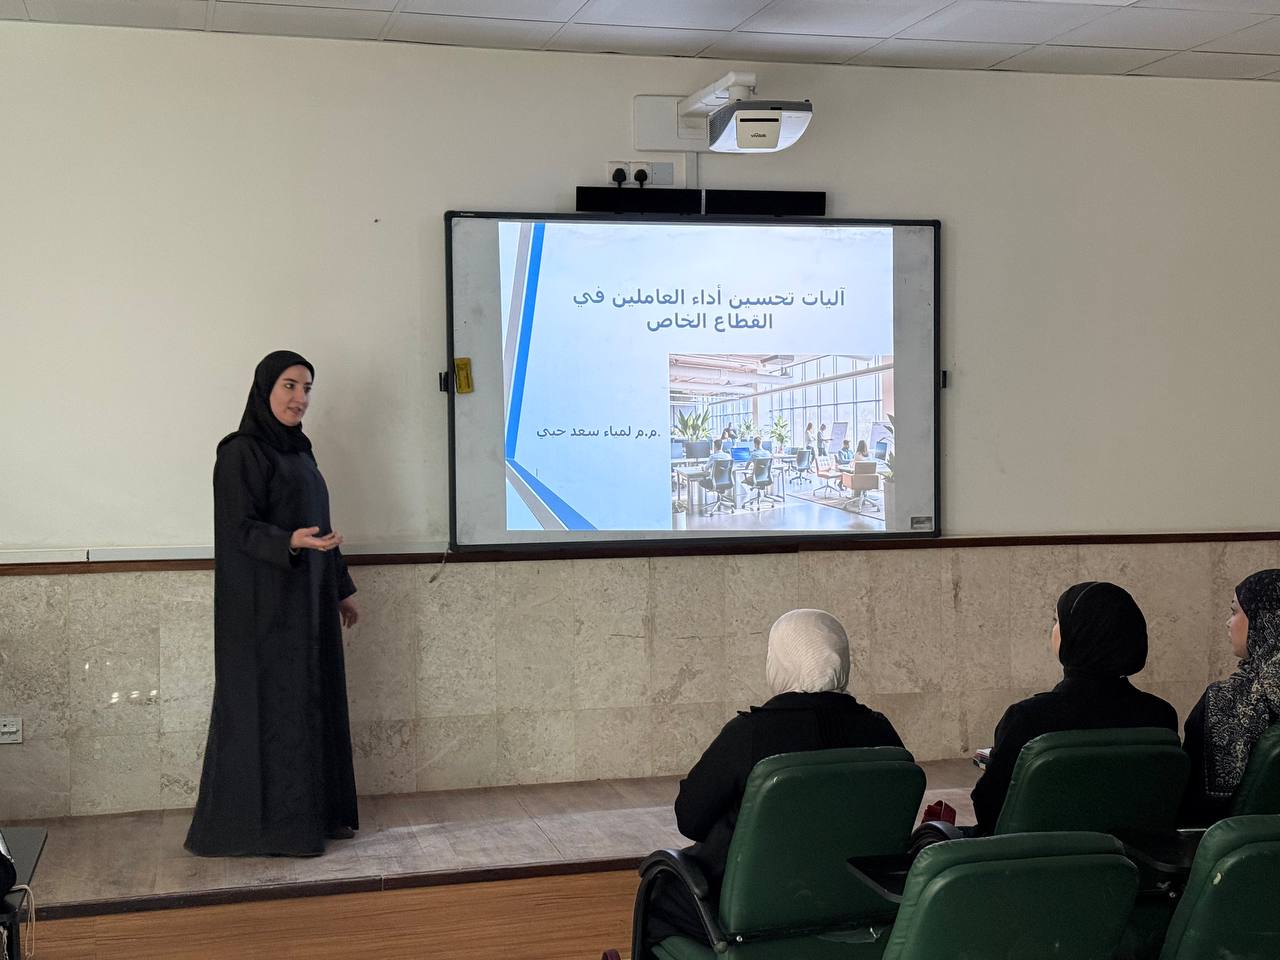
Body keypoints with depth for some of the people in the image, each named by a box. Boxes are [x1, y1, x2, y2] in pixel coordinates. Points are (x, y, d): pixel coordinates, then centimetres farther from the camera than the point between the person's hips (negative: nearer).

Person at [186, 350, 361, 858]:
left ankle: (317, 814, 19)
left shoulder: (297, 450, 14)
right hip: (265, 604, -9)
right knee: (271, 704, -5)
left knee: (313, 702, 11)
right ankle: (269, 825, 2)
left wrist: (341, 589, 21)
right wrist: (290, 543, -34)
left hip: (308, 603, 9)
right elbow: (239, 527, -17)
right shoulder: (241, 453, -11)